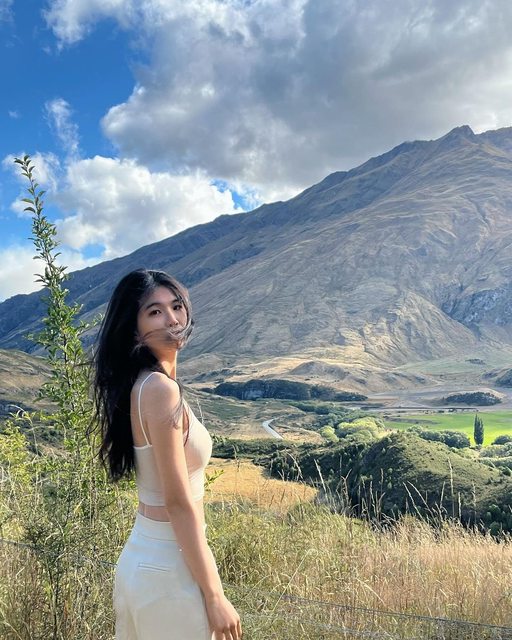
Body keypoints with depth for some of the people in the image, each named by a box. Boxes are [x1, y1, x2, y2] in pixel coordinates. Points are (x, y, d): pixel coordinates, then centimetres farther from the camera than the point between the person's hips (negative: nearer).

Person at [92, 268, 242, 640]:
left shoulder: (141, 383, 6)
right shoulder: (161, 388, -21)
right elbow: (179, 503, -22)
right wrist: (214, 596, -16)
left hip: (140, 556, 9)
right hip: (169, 567, -9)